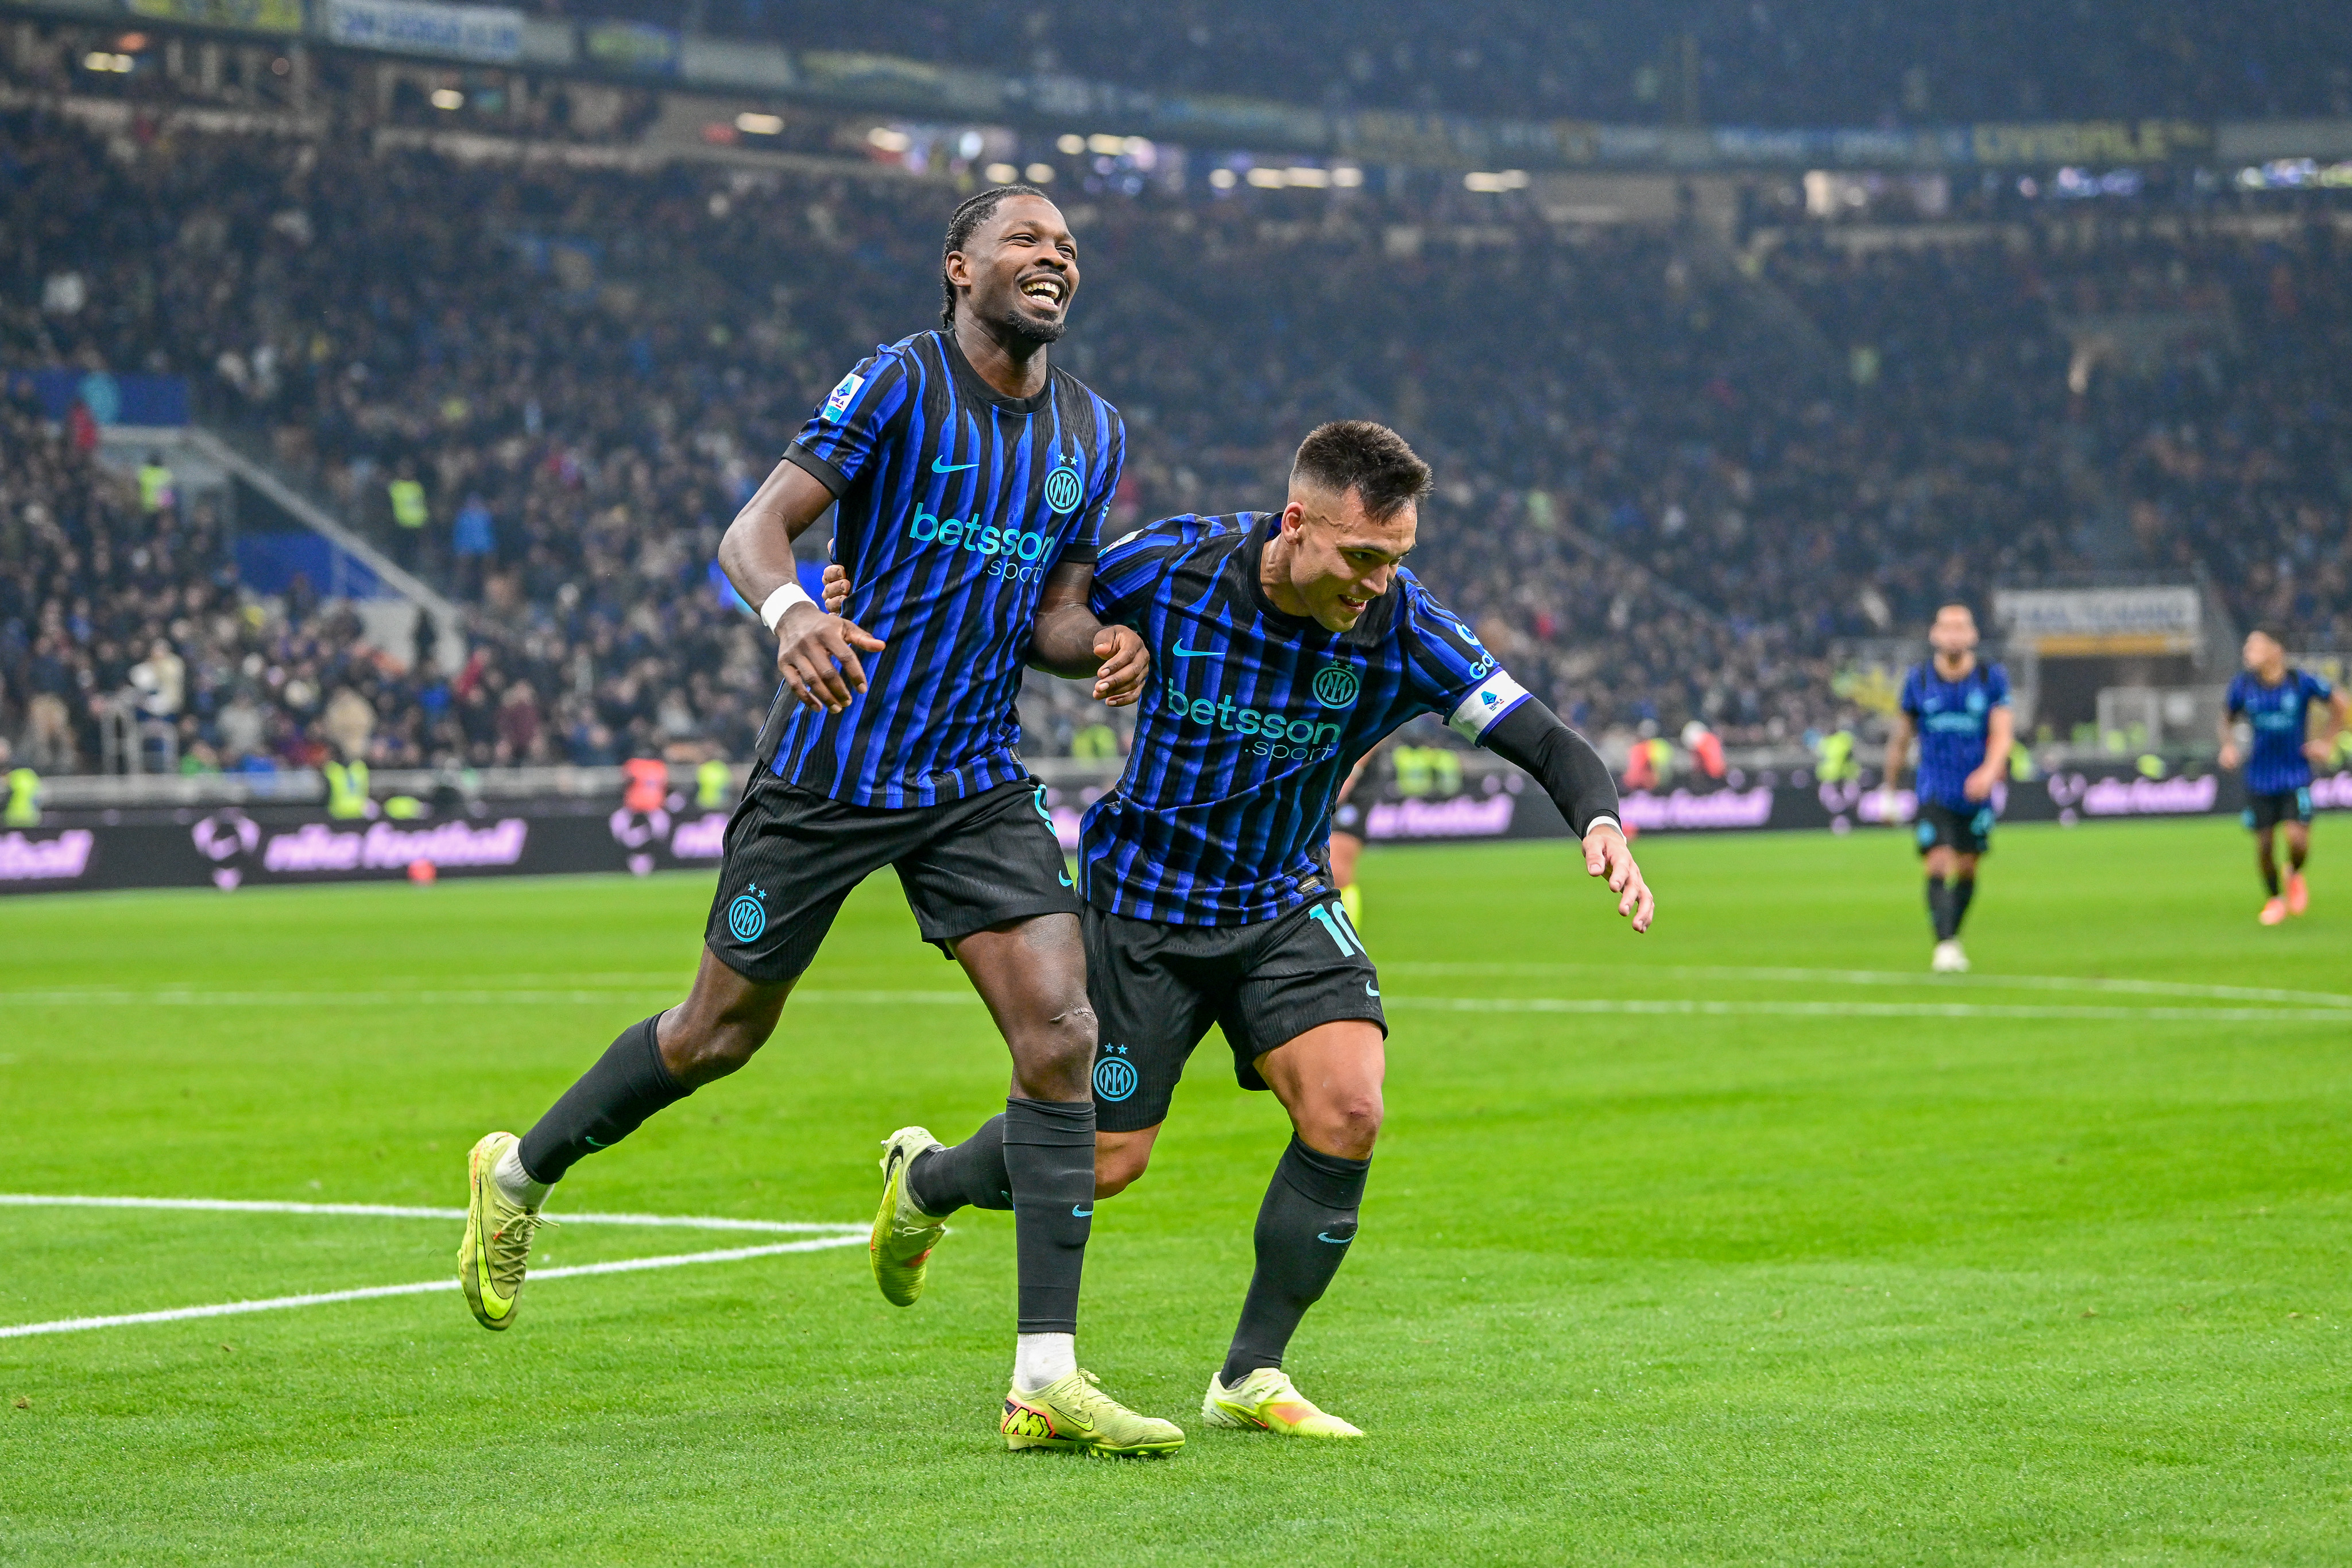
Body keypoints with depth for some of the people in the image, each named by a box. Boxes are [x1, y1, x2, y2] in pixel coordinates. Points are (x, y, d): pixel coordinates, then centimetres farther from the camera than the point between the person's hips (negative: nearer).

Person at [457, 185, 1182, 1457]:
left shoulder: (1093, 433, 8)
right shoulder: (897, 384, -10)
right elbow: (754, 529, -16)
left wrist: (1097, 643, -10)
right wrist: (790, 609, -38)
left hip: (976, 781, 5)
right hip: (830, 766, -4)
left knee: (1060, 1035, -12)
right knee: (723, 1029, 9)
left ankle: (1048, 1382, -10)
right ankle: (522, 1174, 37)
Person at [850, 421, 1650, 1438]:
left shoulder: (1403, 630, -17)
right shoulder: (1171, 567, -20)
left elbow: (1550, 744, -18)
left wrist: (1601, 821, -39)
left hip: (1285, 906, 2)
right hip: (1143, 898, -2)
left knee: (1347, 1113, -20)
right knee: (1102, 1162, 3)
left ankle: (1250, 1376, -2)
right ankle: (926, 1181, 38)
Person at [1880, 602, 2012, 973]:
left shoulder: (1993, 678, -1)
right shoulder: (1918, 679, 1)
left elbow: (2003, 733, -9)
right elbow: (1901, 738, 10)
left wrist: (1989, 772, -29)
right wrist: (1890, 793, 15)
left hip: (1976, 793, 1)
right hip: (1934, 793, -1)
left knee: (1967, 870, 11)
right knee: (1939, 867, -16)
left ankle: (1954, 938, 31)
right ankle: (1945, 946, -22)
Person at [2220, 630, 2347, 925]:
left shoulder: (2302, 682, -10)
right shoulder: (2243, 685, -4)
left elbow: (2337, 702, 7)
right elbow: (2227, 718, 14)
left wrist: (2327, 742, 4)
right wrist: (2229, 746, -4)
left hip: (2296, 776, -2)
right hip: (2260, 777, 2)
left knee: (2298, 839, -14)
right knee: (2263, 845, 2)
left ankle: (2295, 875, 21)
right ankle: (2274, 899, 27)